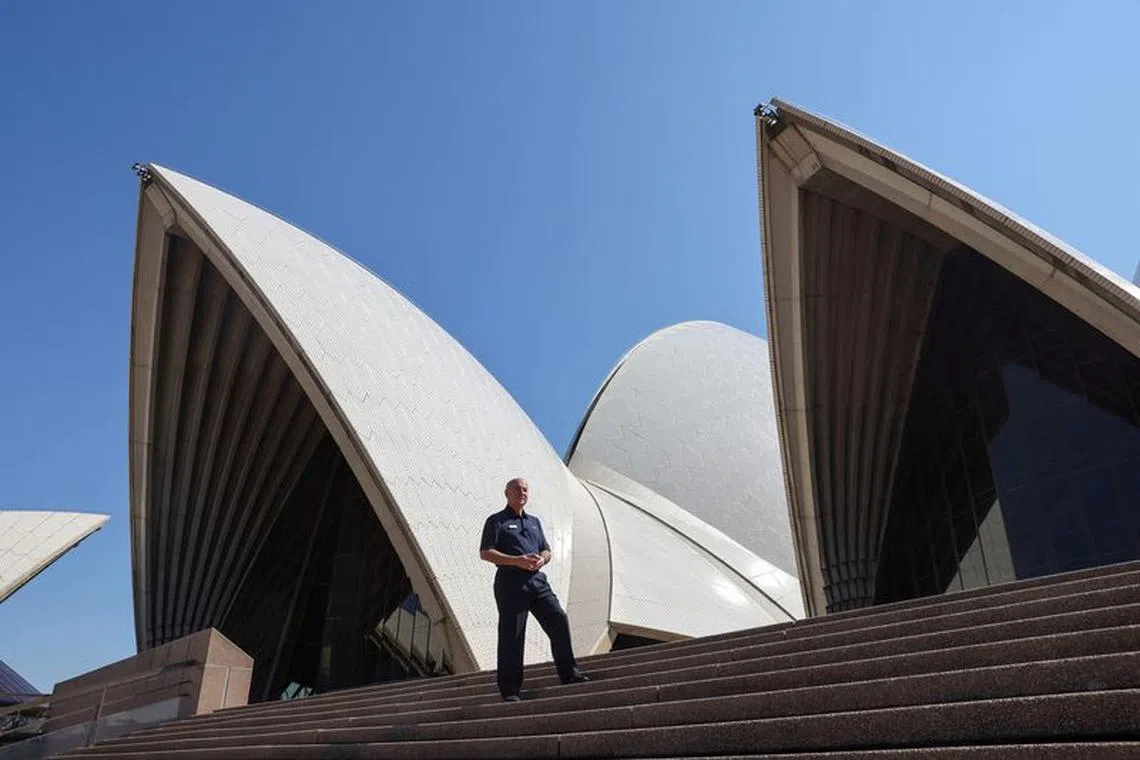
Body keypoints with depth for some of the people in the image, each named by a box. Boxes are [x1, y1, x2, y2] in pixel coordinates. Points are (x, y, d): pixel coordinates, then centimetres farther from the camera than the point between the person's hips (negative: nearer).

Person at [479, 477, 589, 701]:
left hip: (537, 580, 5)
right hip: (511, 582, -5)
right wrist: (517, 561, -15)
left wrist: (542, 559, -2)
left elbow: (547, 550, 23)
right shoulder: (496, 521, 5)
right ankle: (509, 690, 4)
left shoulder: (534, 521, 23)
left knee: (559, 620, -5)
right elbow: (485, 553, -5)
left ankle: (569, 673, 5)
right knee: (511, 635, -3)